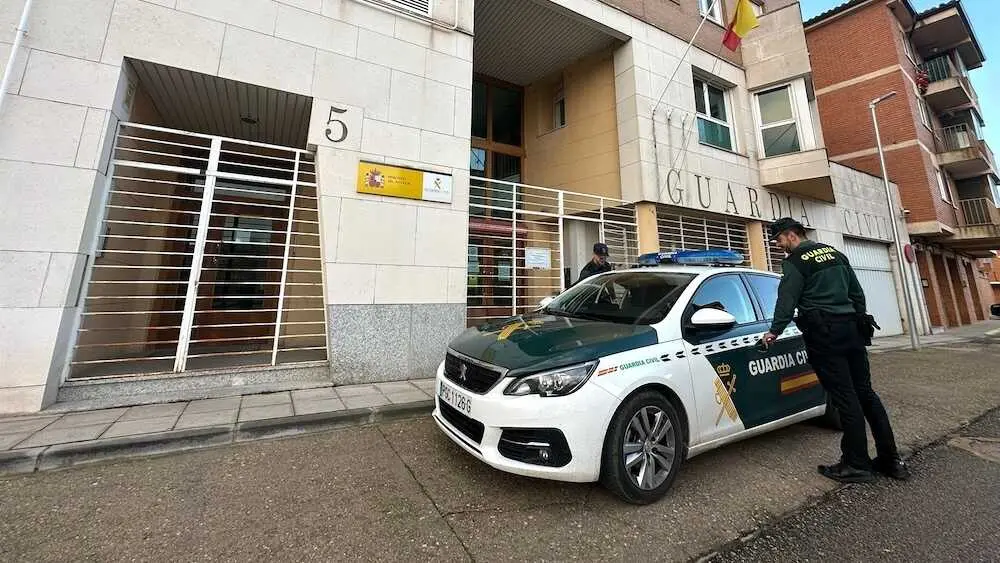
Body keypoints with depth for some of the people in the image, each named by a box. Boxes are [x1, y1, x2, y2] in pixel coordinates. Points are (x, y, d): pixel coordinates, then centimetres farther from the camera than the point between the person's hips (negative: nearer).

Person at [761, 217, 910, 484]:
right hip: (852, 328, 8)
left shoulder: (796, 261, -7)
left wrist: (774, 331, -5)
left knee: (844, 397, -5)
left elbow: (787, 299, -11)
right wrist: (859, 321, 27)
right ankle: (891, 459, 16)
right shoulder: (834, 252, 18)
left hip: (824, 333, -8)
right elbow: (857, 292, 22)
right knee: (865, 393, 11)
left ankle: (857, 465, 2)